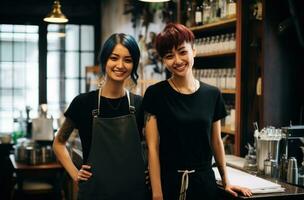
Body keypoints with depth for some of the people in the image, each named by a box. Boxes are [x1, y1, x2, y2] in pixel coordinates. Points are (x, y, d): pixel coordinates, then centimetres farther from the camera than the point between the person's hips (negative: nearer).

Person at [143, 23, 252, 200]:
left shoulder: (213, 94, 1)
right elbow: (153, 147, -9)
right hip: (167, 182, -3)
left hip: (204, 181, 3)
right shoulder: (155, 94, -7)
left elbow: (216, 141, 11)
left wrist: (226, 182, 13)